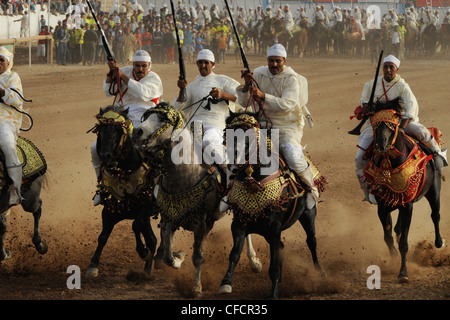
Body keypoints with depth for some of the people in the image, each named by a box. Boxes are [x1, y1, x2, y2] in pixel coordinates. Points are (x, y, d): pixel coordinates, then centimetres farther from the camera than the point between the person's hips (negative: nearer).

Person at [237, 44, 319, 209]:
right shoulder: (259, 75, 5)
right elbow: (244, 102, 5)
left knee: (293, 157, -29)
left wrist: (263, 96, -31)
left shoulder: (292, 79, -7)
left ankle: (312, 188, -4)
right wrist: (246, 86, -15)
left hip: (288, 127, -5)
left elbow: (286, 105, -22)